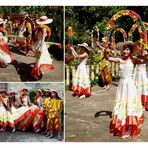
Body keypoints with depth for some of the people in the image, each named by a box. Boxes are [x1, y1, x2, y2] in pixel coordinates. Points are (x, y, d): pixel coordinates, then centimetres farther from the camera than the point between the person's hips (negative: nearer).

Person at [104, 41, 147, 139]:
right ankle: (121, 127, 30)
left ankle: (131, 128, 20)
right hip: (122, 84, 5)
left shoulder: (133, 59, -10)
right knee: (121, 105, 14)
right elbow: (108, 58, -1)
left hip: (130, 84, -5)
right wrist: (105, 50, -18)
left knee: (130, 105, 5)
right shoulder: (120, 60, 3)